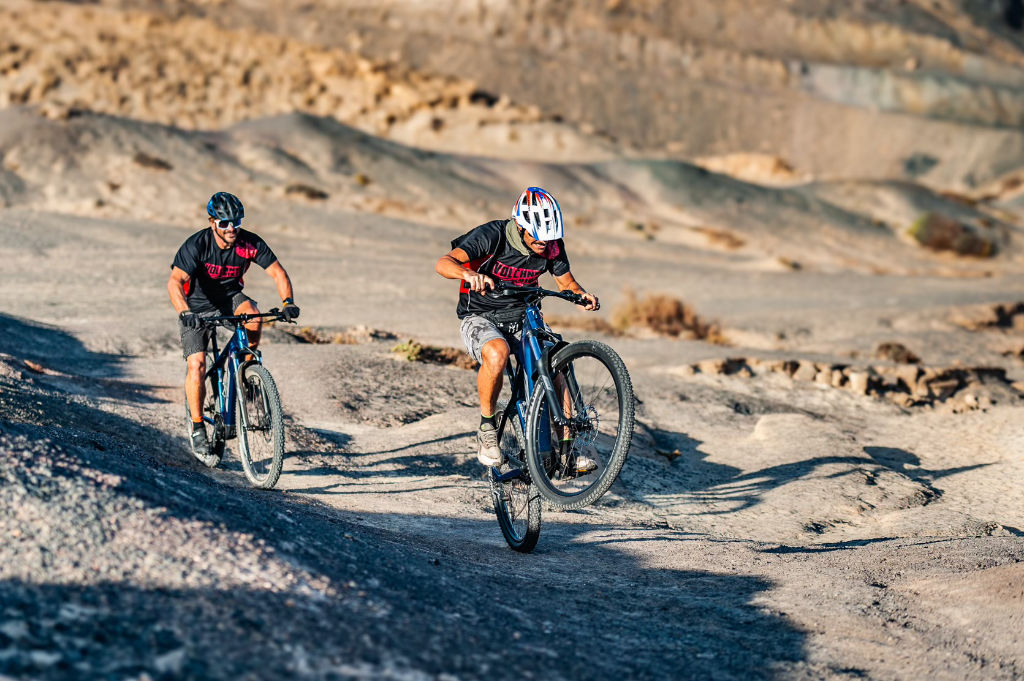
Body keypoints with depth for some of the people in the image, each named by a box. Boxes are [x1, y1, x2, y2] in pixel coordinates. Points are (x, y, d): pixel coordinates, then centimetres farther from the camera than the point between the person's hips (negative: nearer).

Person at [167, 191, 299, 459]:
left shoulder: (250, 243, -17)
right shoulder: (196, 245, -25)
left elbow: (277, 272, -16)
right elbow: (175, 282, -35)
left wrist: (287, 302, -35)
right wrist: (185, 313, -52)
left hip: (230, 299, 2)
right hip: (197, 307, -2)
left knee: (253, 314, -32)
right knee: (196, 364, -17)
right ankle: (197, 429, -5)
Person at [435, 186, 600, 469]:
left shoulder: (552, 245, -8)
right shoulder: (492, 236, -22)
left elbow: (566, 282, 7)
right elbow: (444, 263, -32)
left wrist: (582, 295, -17)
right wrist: (468, 273, -55)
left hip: (522, 319, 5)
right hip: (481, 318, -5)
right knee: (497, 353, -37)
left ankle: (566, 452, -7)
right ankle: (487, 430, -17)